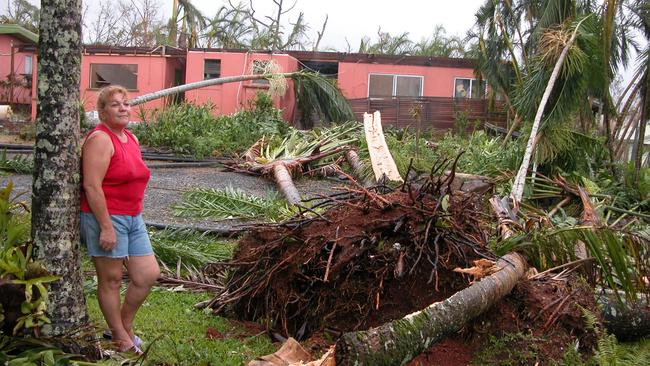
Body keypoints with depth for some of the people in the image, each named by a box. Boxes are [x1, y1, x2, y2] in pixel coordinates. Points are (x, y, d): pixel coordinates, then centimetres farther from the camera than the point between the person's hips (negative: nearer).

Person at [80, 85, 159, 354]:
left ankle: (124, 325, 28)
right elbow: (92, 186, -20)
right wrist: (106, 227, -22)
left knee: (149, 274, 9)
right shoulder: (100, 139, -13)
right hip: (106, 218, -9)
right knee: (111, 279, 4)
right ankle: (121, 338, 18)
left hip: (133, 218, 9)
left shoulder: (131, 139, 13)